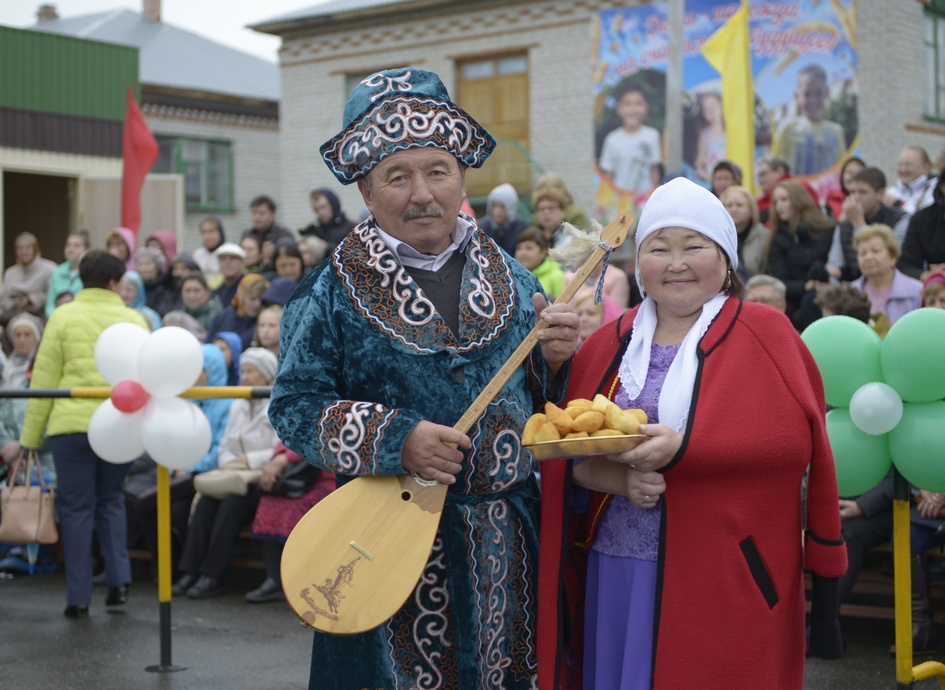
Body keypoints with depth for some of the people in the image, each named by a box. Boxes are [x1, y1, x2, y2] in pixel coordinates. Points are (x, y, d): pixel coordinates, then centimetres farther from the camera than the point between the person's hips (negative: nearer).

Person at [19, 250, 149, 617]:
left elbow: (44, 380, 0)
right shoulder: (134, 320, 7)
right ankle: (119, 579, 9)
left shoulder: (63, 317, 2)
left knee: (76, 508, 5)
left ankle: (78, 597, 6)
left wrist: (31, 436, 5)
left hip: (72, 424, -2)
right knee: (111, 500, 20)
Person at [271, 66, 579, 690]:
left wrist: (554, 360, -9)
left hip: (506, 543, 3)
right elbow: (294, 407, -8)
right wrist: (395, 440, -20)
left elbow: (541, 406, 13)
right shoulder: (332, 292, -4)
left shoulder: (511, 282, 7)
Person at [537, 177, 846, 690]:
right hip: (616, 571, 4)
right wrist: (620, 478, -16)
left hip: (723, 577, -3)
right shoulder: (607, 345, 11)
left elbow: (790, 437, -15)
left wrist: (681, 448, -25)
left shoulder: (766, 334, -1)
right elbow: (570, 454, 5)